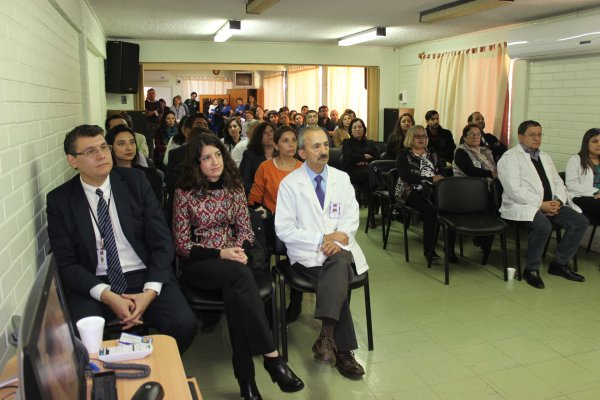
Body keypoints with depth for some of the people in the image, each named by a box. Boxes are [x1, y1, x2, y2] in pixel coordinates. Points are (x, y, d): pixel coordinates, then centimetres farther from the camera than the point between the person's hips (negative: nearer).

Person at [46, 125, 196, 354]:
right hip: (92, 285, 0)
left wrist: (150, 292, -15)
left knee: (184, 324, -24)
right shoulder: (59, 200, 1)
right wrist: (108, 297, -18)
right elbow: (66, 263, -2)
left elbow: (162, 242, -1)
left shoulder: (135, 181, 2)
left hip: (144, 277, 1)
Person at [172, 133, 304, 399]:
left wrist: (238, 251, -15)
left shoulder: (234, 186, 5)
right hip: (199, 264, -3)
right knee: (242, 274, -35)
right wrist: (220, 254, -19)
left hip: (232, 259, 3)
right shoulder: (184, 193, -6)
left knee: (234, 293, -33)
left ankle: (246, 377, -26)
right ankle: (271, 356, -32)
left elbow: (245, 230, 8)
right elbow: (182, 245, -7)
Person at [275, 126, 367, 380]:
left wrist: (338, 239, -14)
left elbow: (352, 218, 8)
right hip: (307, 254, -2)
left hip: (339, 248, 3)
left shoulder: (342, 178, 11)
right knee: (338, 281, -30)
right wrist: (322, 239, -15)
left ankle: (326, 336, -36)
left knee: (339, 262, -34)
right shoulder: (290, 184, -1)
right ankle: (343, 350, -20)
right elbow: (284, 230, -6)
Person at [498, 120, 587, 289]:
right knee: (543, 225, -34)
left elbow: (558, 183, 19)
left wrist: (558, 201, -4)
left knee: (580, 221, -9)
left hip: (550, 205, 8)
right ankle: (532, 269, -12)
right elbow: (514, 190, -16)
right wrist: (541, 204, -21)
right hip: (522, 206, -8)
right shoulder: (510, 157, -4)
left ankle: (559, 263, 7)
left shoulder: (545, 157, 22)